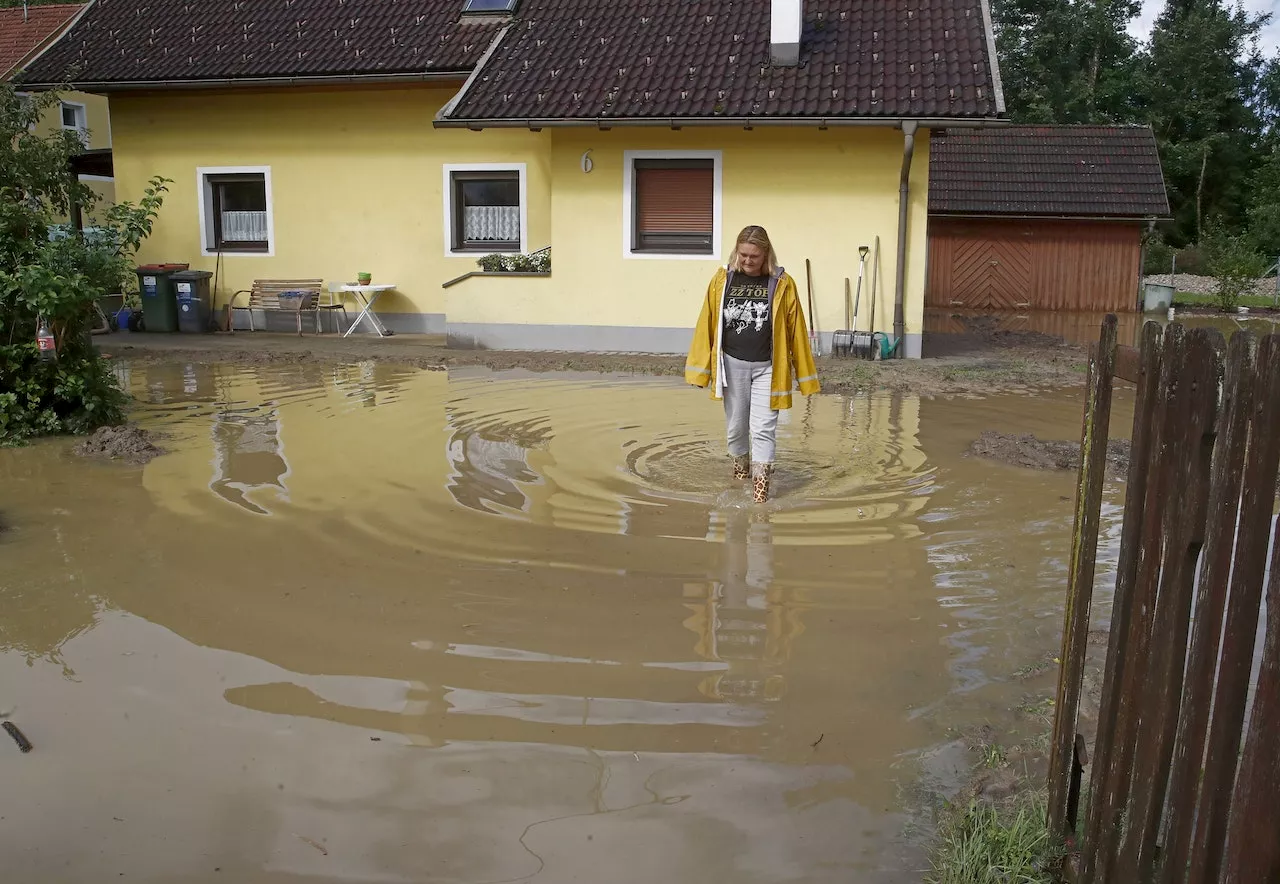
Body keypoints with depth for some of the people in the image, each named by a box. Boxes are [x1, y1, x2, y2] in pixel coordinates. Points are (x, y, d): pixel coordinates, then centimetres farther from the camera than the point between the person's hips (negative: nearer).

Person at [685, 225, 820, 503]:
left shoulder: (782, 284, -8)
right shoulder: (722, 280, -5)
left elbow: (795, 330, -4)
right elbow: (707, 325, -1)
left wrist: (804, 375, -2)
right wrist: (701, 368, 0)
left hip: (766, 367, -2)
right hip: (733, 365, 2)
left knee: (763, 428, -5)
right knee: (736, 425, 16)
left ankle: (760, 487, -3)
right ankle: (740, 468, 39)